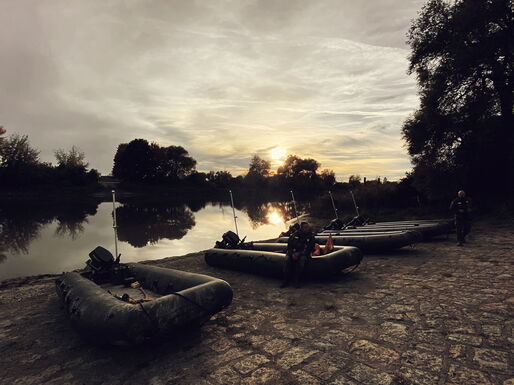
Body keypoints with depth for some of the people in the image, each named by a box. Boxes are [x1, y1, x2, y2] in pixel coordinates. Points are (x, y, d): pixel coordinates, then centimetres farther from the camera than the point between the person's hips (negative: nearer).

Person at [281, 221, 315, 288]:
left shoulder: (311, 236, -1)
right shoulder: (295, 234, -1)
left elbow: (310, 249, -2)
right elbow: (289, 245, 3)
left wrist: (299, 253, -13)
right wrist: (292, 254, -13)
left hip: (303, 254, -1)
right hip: (293, 252, 1)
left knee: (301, 261, -34)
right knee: (288, 260, -29)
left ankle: (296, 281, -20)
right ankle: (286, 281, -20)